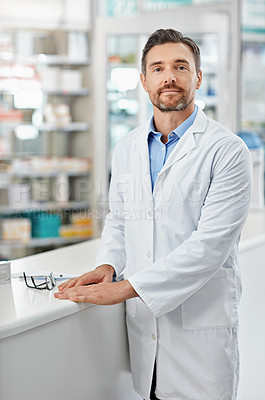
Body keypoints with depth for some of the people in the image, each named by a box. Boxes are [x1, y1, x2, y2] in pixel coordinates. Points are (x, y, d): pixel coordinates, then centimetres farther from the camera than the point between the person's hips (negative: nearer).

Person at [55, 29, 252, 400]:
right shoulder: (126, 149, 9)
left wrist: (125, 288, -21)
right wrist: (107, 266, -1)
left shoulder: (227, 150, -10)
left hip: (201, 324, -4)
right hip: (142, 320, 5)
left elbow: (210, 243, -18)